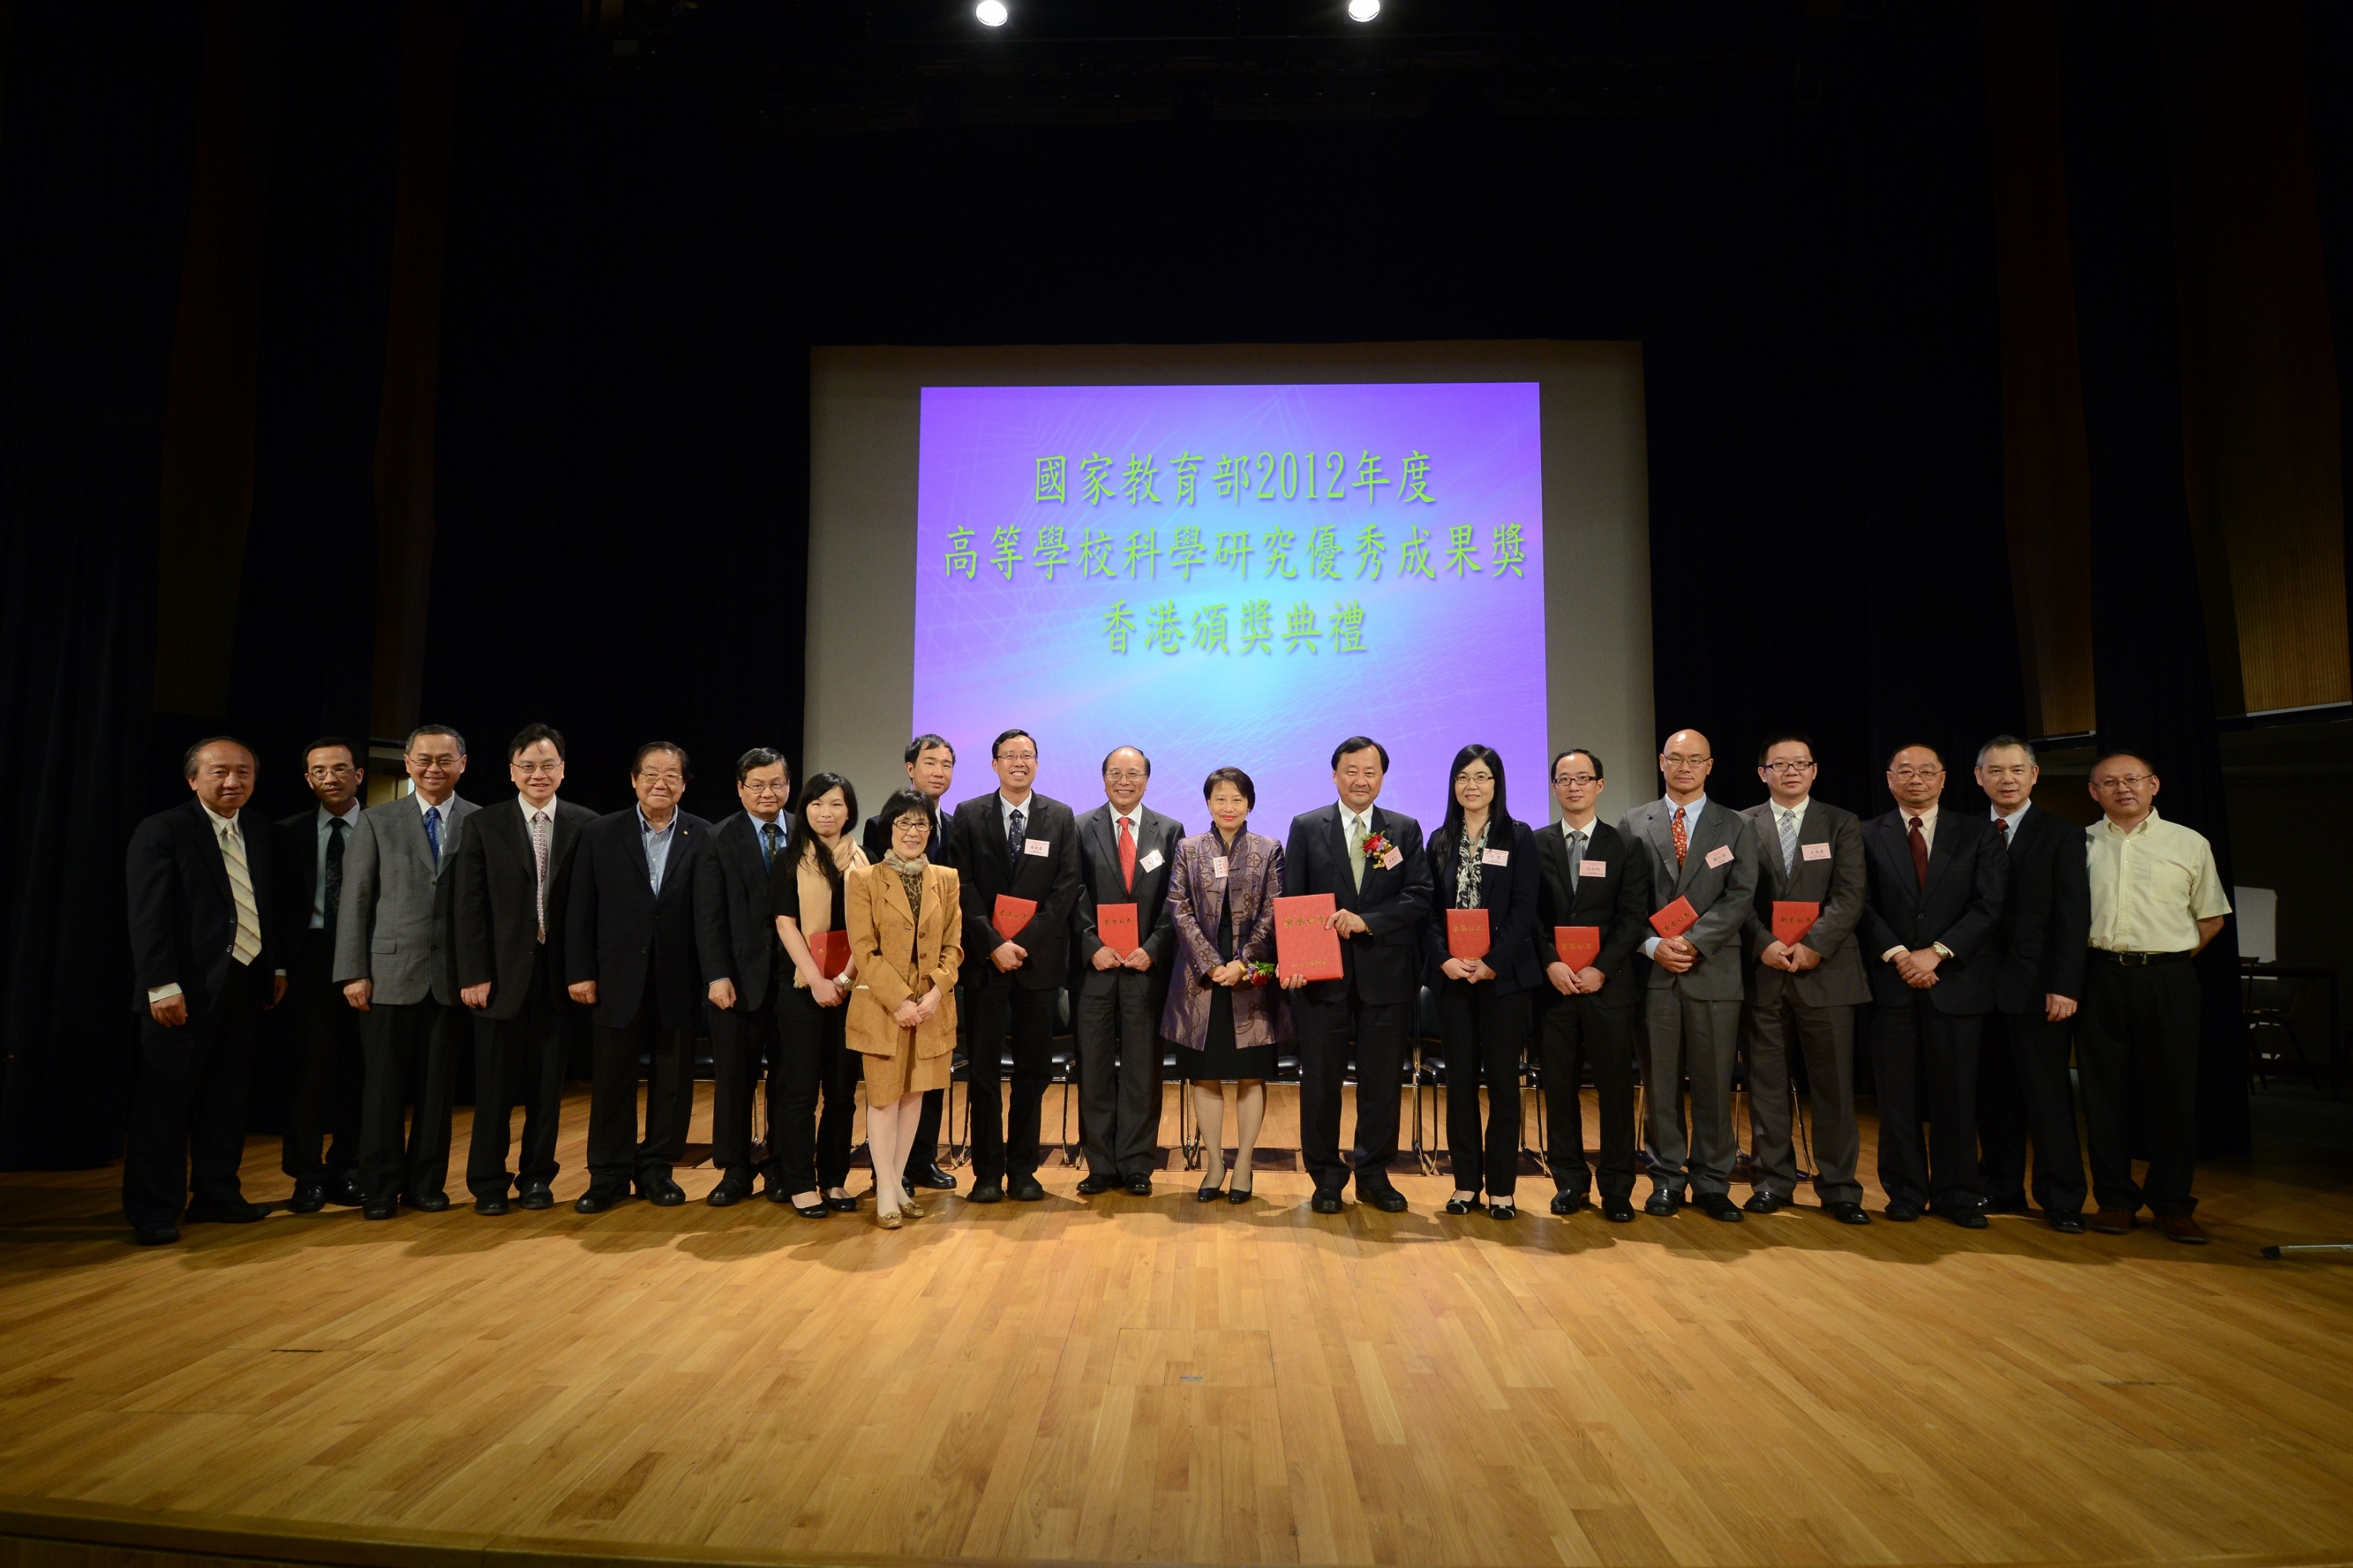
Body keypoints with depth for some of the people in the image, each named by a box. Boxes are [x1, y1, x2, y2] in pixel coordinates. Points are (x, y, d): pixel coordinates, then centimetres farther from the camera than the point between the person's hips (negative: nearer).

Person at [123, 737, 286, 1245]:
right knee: (164, 1102, 2)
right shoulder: (161, 831, -8)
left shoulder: (259, 837, 13)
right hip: (183, 991, -6)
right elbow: (148, 916, -13)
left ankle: (216, 1194, 24)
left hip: (245, 987, 6)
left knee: (226, 1099, 13)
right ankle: (153, 1212, 11)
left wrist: (277, 967, 10)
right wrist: (163, 985, -18)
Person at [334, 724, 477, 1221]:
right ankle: (380, 1187, 18)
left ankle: (426, 1182, 20)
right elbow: (354, 900, 3)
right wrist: (353, 972, -3)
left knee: (437, 1086, 8)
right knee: (383, 1084, 6)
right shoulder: (378, 821, 5)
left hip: (452, 976, 0)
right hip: (389, 973, 0)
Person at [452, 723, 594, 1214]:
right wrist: (474, 974, -7)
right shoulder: (485, 825, 2)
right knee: (495, 1083, 6)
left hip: (558, 972, 0)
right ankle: (489, 1182, 19)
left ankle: (537, 1177, 22)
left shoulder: (587, 826, 1)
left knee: (547, 1083, 9)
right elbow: (470, 907, -1)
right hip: (502, 972, 0)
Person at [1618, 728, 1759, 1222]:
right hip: (1654, 971, 0)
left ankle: (1712, 1184, 14)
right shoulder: (1633, 825, 8)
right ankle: (1667, 1178, 16)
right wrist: (1654, 944, -11)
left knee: (1714, 1083, 4)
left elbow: (1740, 896, -2)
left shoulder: (1734, 827, 8)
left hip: (1714, 971, 0)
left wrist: (1694, 942, -12)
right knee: (1660, 1082, 5)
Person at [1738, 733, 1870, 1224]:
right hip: (1763, 971, 0)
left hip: (1825, 970, 0)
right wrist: (1764, 944, -12)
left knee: (1834, 1084, 3)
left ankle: (1838, 1186, 12)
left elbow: (1849, 897, -2)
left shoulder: (1842, 825, 8)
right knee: (1767, 1082, 6)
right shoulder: (1742, 826, 8)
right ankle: (1774, 1180, 15)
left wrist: (1814, 945, -14)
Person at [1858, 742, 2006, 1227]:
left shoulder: (1976, 833, 7)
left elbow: (1988, 905, -2)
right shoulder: (1868, 835, 7)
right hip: (1891, 981, 0)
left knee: (1957, 1094, 4)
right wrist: (1897, 955, -12)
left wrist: (1936, 952, -11)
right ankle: (1905, 1191, 13)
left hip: (1956, 980, 0)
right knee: (1897, 1095, 4)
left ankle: (1957, 1194, 15)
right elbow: (1863, 906, 1)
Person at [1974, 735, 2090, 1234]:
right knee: (1993, 1094, 9)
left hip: (2035, 986, -3)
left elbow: (2073, 917, -6)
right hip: (1982, 984, 3)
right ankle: (2001, 1189, 20)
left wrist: (2064, 986, -13)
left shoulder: (2062, 836, 0)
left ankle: (2061, 1200, 12)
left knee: (2048, 1094, 2)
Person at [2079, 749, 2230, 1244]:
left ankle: (2172, 1204, 15)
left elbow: (2212, 917, 12)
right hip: (2101, 977, 0)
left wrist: (2170, 956, 5)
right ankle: (2115, 1199, 15)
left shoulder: (2190, 844, 5)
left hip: (2167, 979, 0)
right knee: (2105, 1091, 5)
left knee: (2173, 1092, 3)